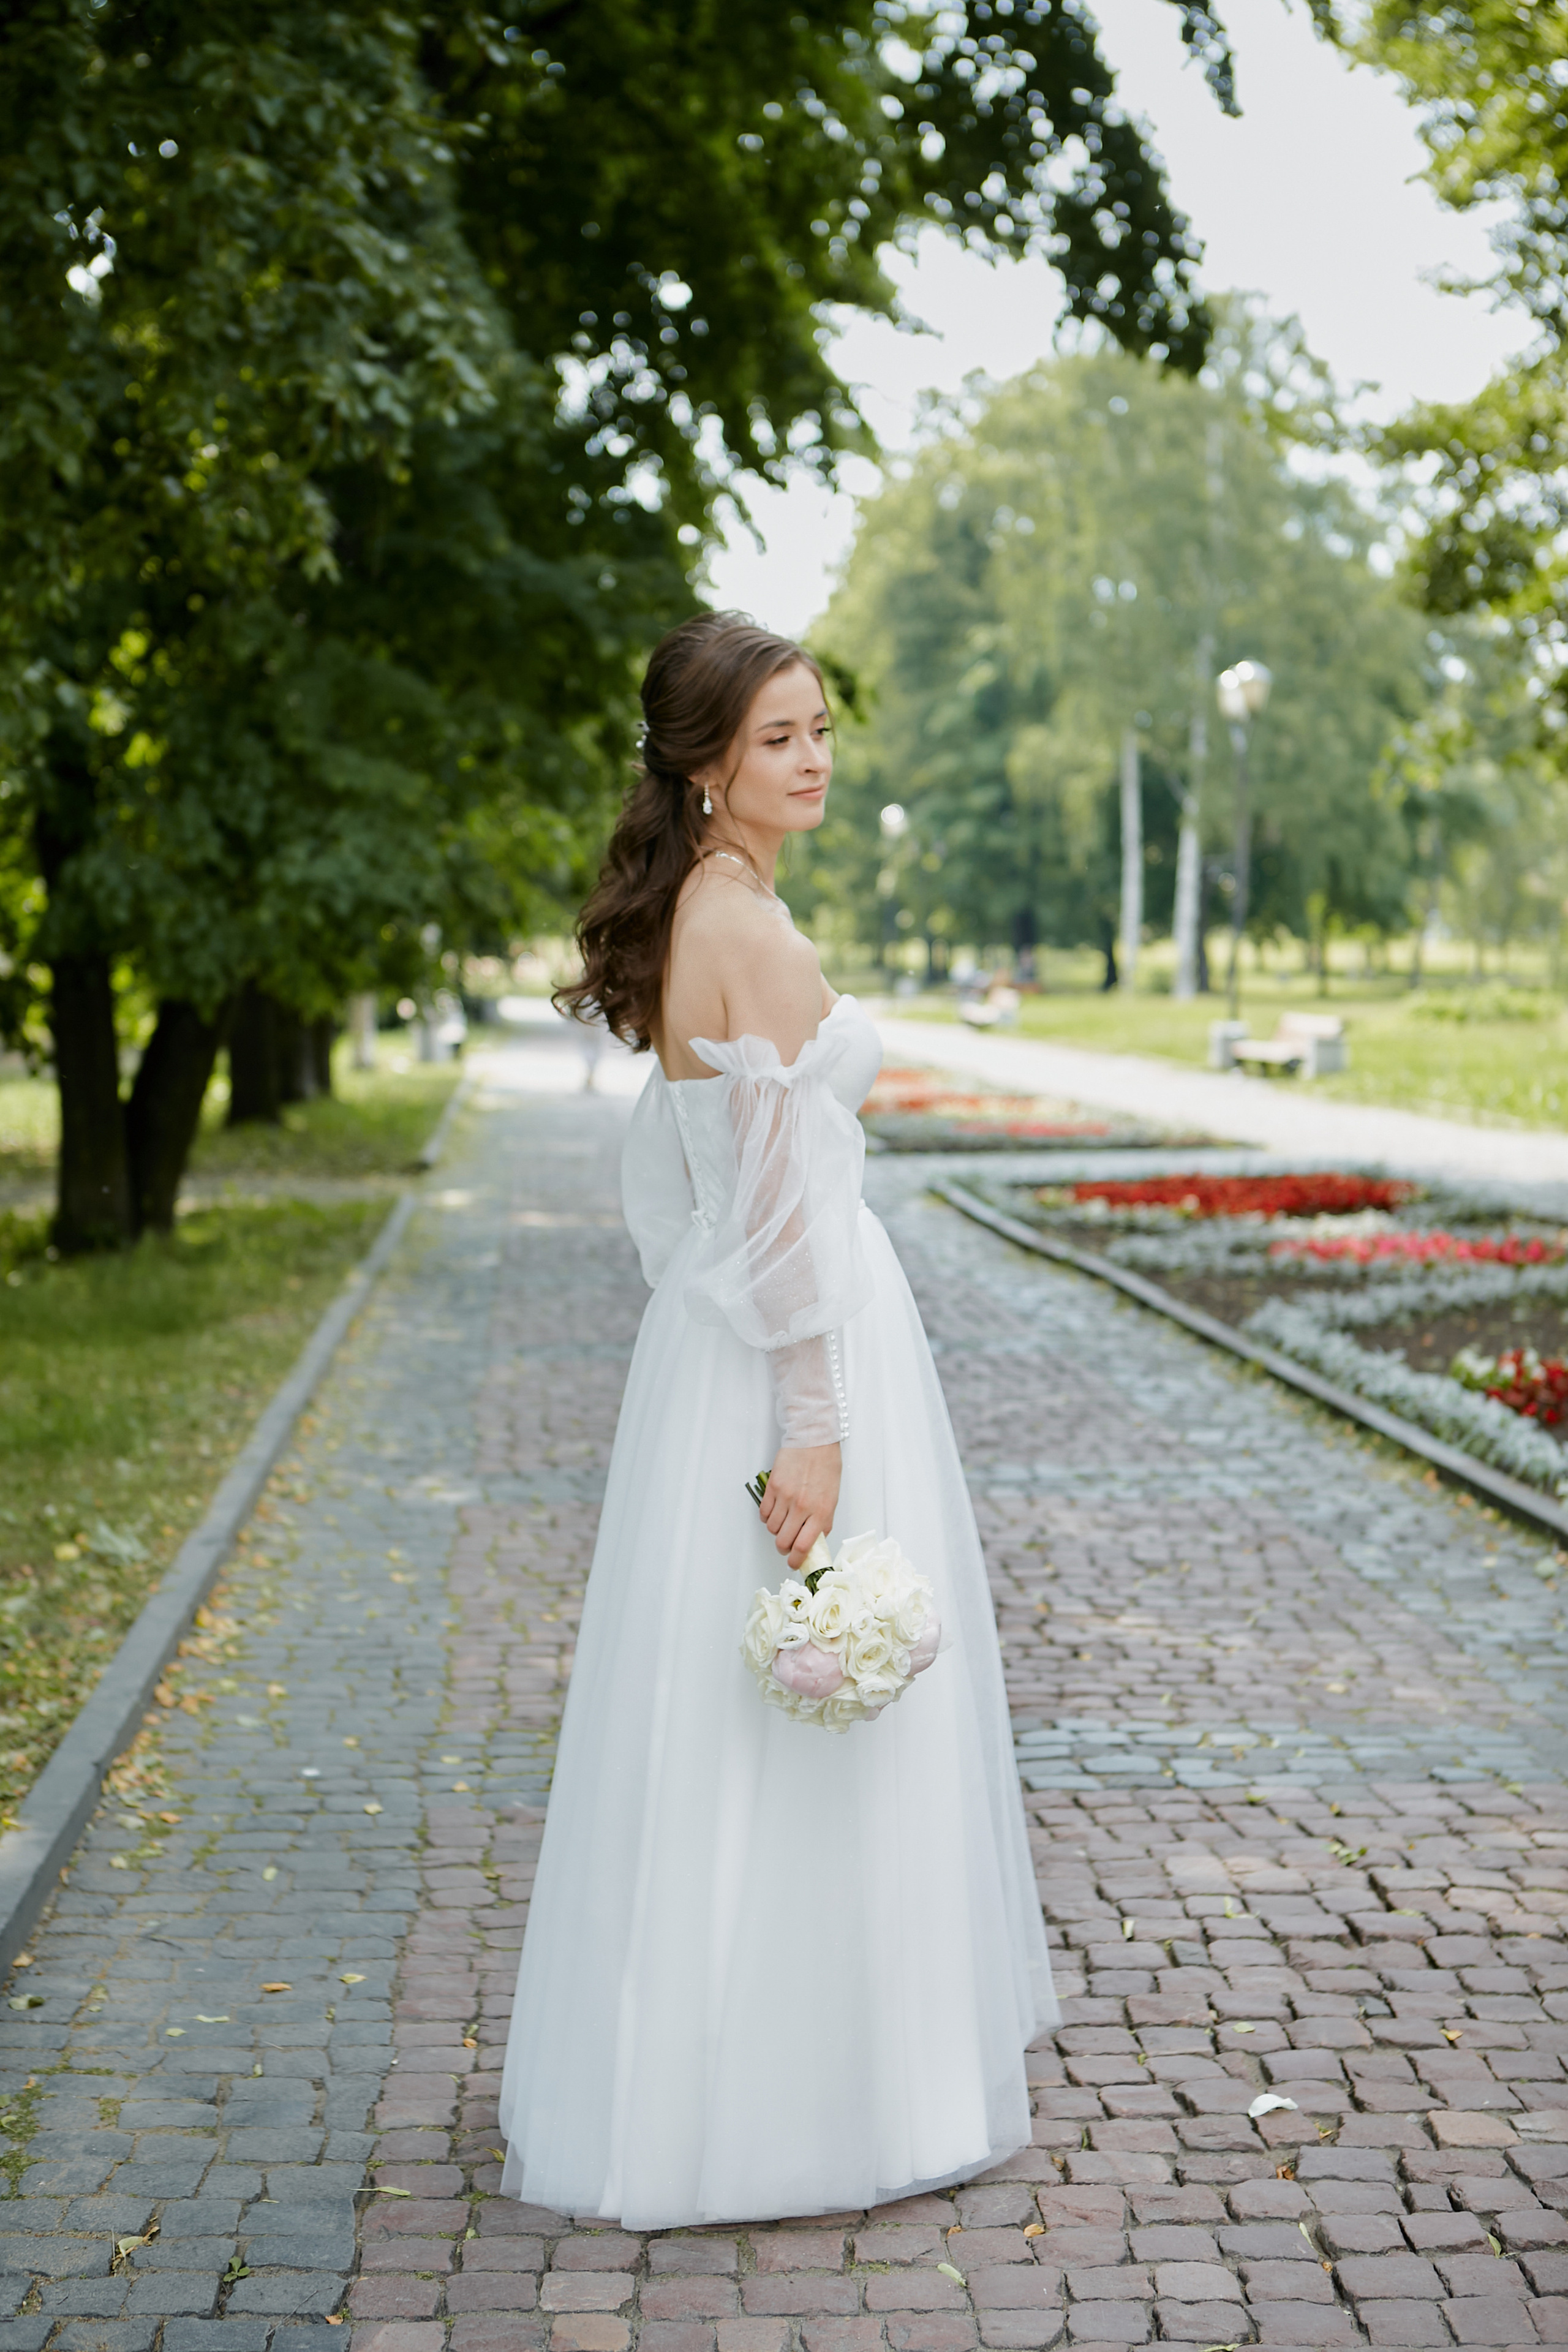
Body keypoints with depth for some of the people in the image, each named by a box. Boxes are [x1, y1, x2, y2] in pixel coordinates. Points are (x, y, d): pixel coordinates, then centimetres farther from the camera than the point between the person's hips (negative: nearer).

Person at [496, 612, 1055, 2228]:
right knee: (804, 1746, 1)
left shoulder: (681, 922, 12)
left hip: (707, 1336, 10)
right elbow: (781, 1198, -21)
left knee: (715, 1732, 16)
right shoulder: (756, 933, -18)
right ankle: (804, 2099, 13)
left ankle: (685, 2078, 29)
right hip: (800, 1342, -10)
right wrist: (813, 1422, -21)